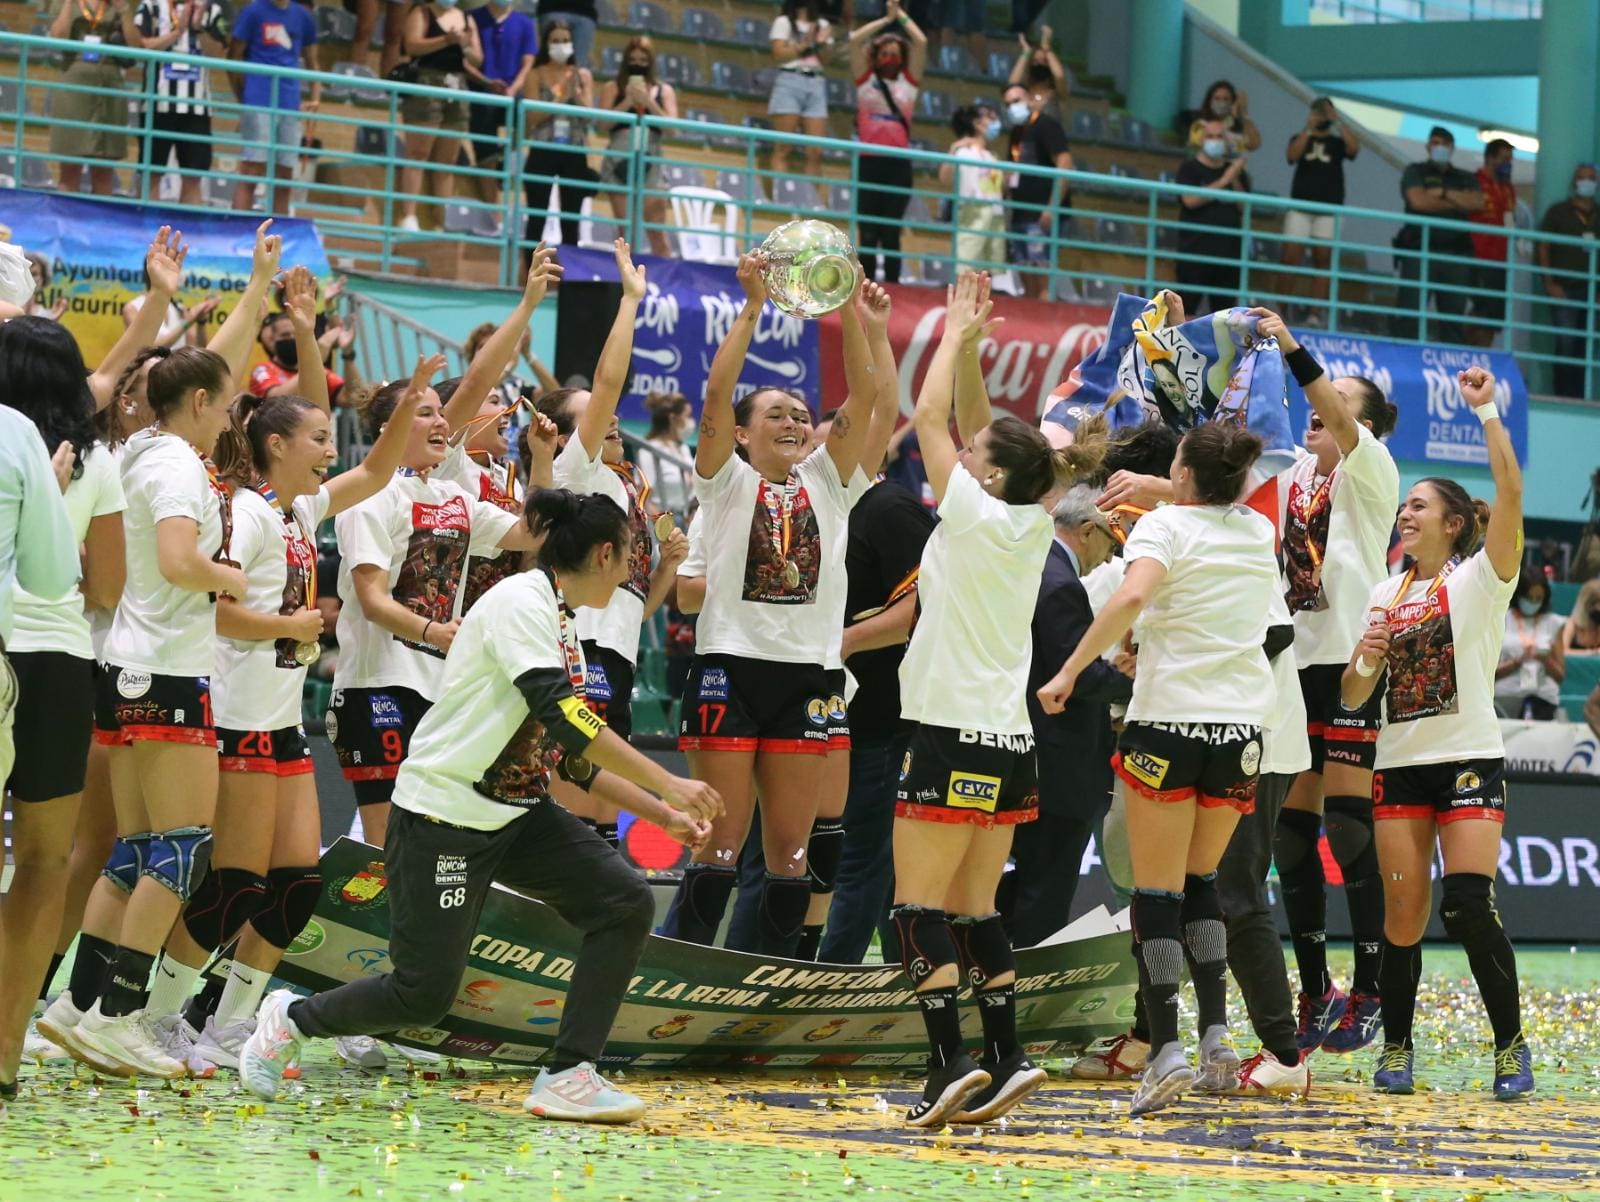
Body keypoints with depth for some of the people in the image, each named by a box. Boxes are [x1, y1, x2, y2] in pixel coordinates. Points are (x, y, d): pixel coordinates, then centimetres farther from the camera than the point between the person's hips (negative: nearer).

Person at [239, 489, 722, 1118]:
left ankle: (567, 1077, -7)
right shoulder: (520, 603, -17)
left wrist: (663, 814, 12)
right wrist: (667, 784, -28)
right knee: (424, 993, -6)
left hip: (516, 817, 9)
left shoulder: (561, 624, 11)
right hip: (441, 818, -9)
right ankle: (291, 1019, 21)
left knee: (624, 902, -10)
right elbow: (563, 715, -28)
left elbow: (575, 756, 18)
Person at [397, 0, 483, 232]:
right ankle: (408, 218, -15)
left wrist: (465, 46, -8)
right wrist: (446, 40, -20)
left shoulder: (466, 19, 16)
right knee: (418, 153, -10)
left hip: (457, 88, 6)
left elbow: (478, 60, 13)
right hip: (426, 83, -6)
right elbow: (412, 46, -11)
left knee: (447, 161, 6)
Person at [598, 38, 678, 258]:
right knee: (625, 227, -2)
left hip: (650, 160, 1)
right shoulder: (613, 88, 10)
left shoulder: (664, 91, 14)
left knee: (658, 230, -7)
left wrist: (649, 102, -7)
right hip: (620, 159, -1)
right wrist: (627, 102, -10)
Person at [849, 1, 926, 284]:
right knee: (867, 231, -1)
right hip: (868, 162, -1)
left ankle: (891, 287, -1)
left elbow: (921, 42, 4)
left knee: (891, 232, 0)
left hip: (898, 164, 1)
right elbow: (855, 39, 0)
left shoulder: (909, 81, 10)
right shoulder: (865, 79, 8)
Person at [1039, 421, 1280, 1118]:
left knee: (1157, 890, 0)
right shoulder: (1259, 532, 11)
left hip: (1168, 722, -5)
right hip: (1241, 727, 5)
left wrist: (1070, 671, -21)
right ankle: (1215, 1039, 7)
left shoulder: (1165, 525, -6)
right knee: (1200, 880, 19)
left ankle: (1167, 1051, -12)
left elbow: (1132, 596, -25)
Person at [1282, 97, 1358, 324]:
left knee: (1323, 261, -3)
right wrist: (1309, 128, -12)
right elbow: (1292, 155, -8)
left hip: (1329, 210, 0)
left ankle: (1315, 313, -5)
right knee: (1291, 258, -8)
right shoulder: (1301, 138, 12)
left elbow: (1354, 148, -10)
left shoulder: (1337, 142, 10)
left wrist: (1338, 122, -10)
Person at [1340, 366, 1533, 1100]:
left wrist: (1486, 410, -19)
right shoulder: (1386, 594, 14)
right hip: (1400, 764, 5)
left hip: (1469, 760, -5)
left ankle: (1510, 1046, -2)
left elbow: (1510, 491, -18)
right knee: (1403, 919, 1)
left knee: (1468, 908, -15)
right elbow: (1353, 695, 14)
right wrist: (1365, 659, -8)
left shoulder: (1480, 578, -1)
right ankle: (1396, 1048, 13)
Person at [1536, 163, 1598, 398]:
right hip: (1564, 289, -3)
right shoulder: (1558, 211, 4)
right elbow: (1542, 247, 2)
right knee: (1566, 342, -10)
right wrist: (1550, 284, -6)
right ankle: (1563, 394, -5)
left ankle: (1577, 394, 8)